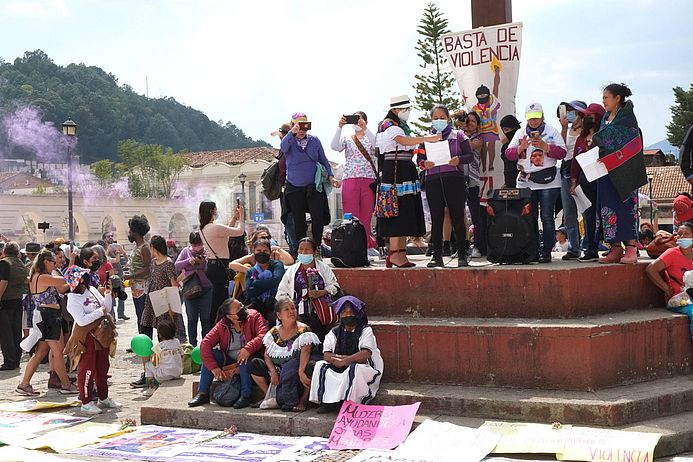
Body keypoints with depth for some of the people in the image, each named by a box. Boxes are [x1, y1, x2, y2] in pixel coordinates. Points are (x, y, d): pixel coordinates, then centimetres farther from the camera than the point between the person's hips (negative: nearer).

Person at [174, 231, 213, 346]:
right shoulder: (186, 251, 7)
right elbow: (176, 266, 2)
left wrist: (204, 262, -21)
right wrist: (188, 261, -12)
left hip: (206, 288, -2)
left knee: (205, 318, 2)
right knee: (192, 319, 7)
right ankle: (192, 345, 14)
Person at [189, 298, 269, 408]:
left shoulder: (254, 316, -10)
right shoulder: (222, 326, -4)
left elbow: (263, 335, -24)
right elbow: (205, 344, -11)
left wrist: (248, 348, -40)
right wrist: (214, 367, -22)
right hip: (230, 361, 4)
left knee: (244, 360, -36)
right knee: (212, 353, -17)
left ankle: (246, 395, -29)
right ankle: (202, 393, -13)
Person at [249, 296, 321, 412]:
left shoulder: (303, 330, -7)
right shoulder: (274, 333, 7)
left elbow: (305, 351, -22)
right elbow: (267, 355, 4)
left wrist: (301, 371, -37)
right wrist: (273, 372, -14)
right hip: (279, 371, 4)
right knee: (254, 364, -8)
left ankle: (302, 401, -14)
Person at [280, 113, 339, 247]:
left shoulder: (314, 140, 7)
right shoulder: (289, 142, 0)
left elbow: (323, 160, 13)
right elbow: (283, 147, -24)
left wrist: (330, 176, 0)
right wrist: (292, 133, -41)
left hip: (314, 186, 0)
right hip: (295, 188, 0)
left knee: (318, 217, -11)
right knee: (299, 220, 2)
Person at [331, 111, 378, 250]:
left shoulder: (371, 138, 14)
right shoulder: (346, 139, 16)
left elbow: (376, 145, -11)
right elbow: (334, 146, -5)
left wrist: (364, 128, -18)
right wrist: (339, 127, -13)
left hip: (369, 181, 0)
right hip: (350, 180, 0)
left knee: (366, 218, 0)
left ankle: (366, 247, 4)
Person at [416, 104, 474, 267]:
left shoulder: (458, 136, 10)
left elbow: (470, 155, 4)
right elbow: (419, 159, 11)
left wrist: (459, 159, -16)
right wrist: (424, 163, -11)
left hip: (454, 179, -2)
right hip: (433, 181, 2)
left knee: (457, 217, -4)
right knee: (436, 219, 2)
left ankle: (462, 255, 0)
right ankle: (437, 256, 4)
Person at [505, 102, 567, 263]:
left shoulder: (552, 132, 7)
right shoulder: (520, 134, 15)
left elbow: (562, 153, -2)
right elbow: (508, 153, 9)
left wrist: (544, 146, -14)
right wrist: (521, 148, -10)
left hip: (547, 181, -3)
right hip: (525, 182, 3)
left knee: (547, 217, -5)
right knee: (529, 217, 2)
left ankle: (546, 251, -3)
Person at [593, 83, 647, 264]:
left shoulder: (627, 117, -6)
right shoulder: (606, 118, 16)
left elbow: (633, 145, -14)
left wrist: (609, 160, -19)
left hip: (624, 171, -8)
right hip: (607, 171, 8)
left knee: (626, 206, -9)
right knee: (608, 208, 3)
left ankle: (631, 249, -8)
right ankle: (616, 248, 6)